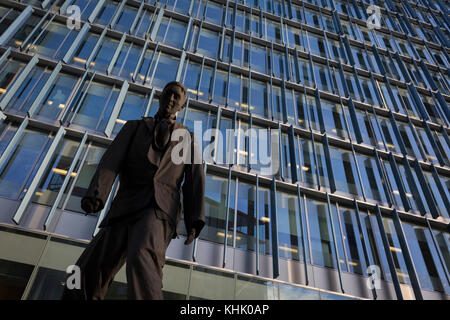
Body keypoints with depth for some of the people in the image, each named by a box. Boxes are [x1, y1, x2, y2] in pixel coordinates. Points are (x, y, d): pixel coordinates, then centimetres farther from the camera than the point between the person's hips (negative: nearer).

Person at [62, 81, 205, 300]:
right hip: (124, 210, 3)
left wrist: (194, 222, -4)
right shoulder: (134, 126, 23)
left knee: (141, 259, -33)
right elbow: (111, 161, 6)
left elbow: (195, 179, 12)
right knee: (87, 273, -10)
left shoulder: (188, 137, 23)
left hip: (160, 209, -2)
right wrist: (96, 195, -13)